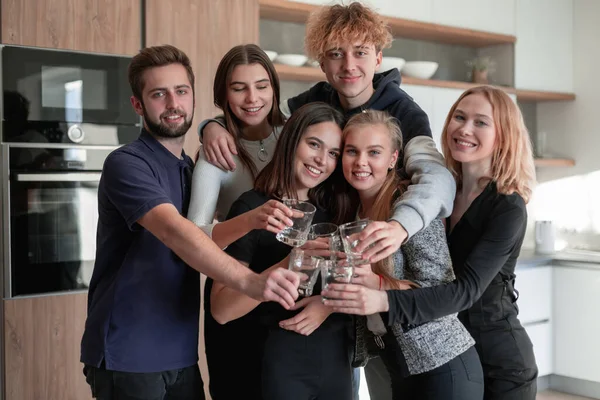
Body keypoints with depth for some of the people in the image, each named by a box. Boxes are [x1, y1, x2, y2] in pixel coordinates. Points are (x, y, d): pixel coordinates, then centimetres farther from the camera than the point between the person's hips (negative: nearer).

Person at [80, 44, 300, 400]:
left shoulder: (192, 169, 12)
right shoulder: (126, 164, -14)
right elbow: (174, 232, -30)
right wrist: (250, 281, -42)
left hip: (180, 355, 7)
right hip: (127, 356, -7)